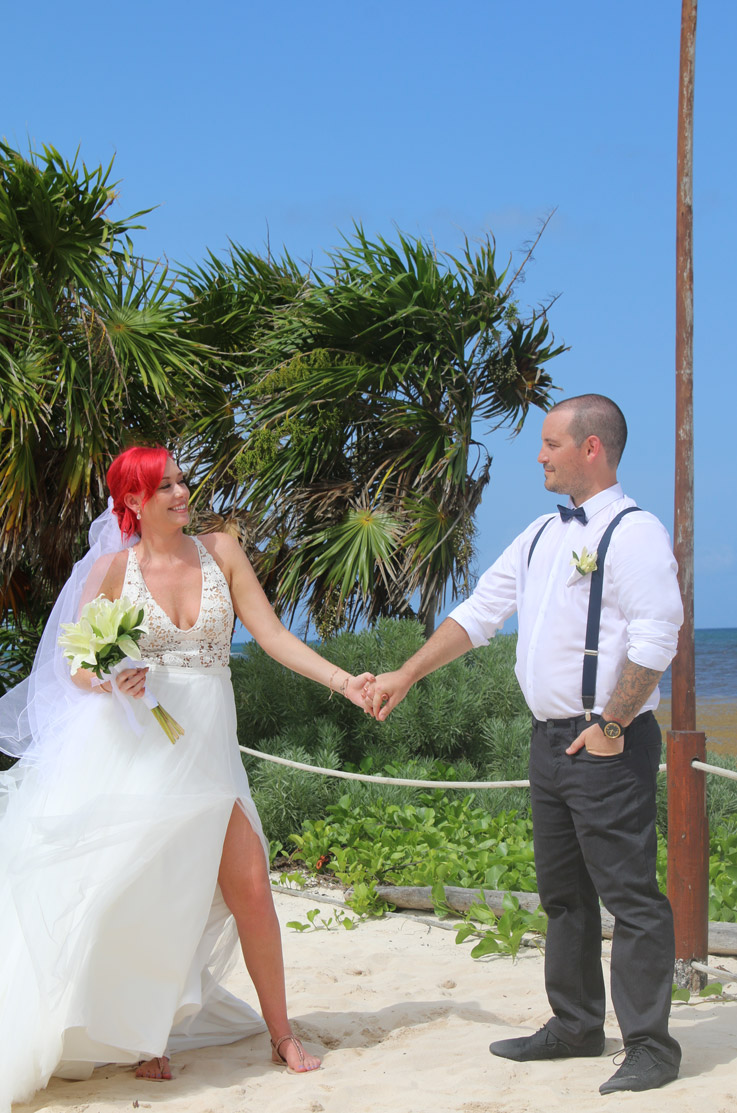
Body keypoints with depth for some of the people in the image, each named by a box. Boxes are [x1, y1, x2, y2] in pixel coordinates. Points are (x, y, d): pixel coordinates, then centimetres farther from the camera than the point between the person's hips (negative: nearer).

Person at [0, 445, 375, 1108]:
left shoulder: (219, 552, 6)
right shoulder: (114, 566, 1)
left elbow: (273, 635, 3)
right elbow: (76, 666, 2)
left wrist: (344, 682, -6)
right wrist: (112, 680, -20)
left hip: (206, 750, 2)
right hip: (135, 748, -2)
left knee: (249, 886, -3)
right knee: (137, 896, 0)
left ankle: (282, 1035, 9)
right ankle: (139, 1035, 17)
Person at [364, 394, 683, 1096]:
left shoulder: (633, 532, -12)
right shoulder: (541, 537, 15)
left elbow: (655, 640, -20)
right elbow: (478, 614, 18)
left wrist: (610, 727, -19)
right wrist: (403, 678, 14)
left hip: (607, 746, -9)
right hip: (551, 741, 9)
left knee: (629, 895, -5)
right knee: (562, 892, 16)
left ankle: (650, 1047, 3)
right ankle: (576, 1025, 28)